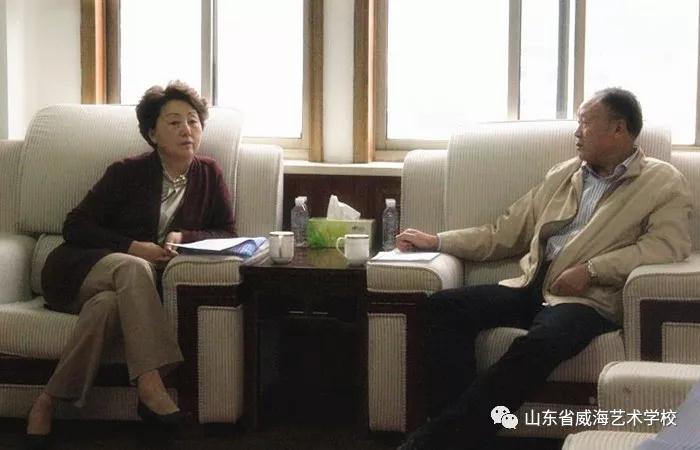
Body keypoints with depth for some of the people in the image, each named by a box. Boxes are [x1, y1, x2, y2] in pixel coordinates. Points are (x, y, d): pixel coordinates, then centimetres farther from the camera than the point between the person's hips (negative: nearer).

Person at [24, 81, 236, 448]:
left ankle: (48, 403, -34)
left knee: (107, 305, -36)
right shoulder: (128, 173, -3)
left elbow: (227, 234, 6)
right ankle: (150, 388, -49)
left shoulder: (209, 174, 7)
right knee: (133, 268, -38)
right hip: (81, 270, -3)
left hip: (132, 282, 3)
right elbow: (75, 227, -4)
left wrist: (184, 237, -13)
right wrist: (132, 247, -17)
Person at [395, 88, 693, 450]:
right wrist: (436, 241, 14)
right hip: (531, 286, 6)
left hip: (590, 298, -6)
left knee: (538, 343, -38)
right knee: (443, 307, -19)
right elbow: (504, 234, 24)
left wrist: (592, 270, -19)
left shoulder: (664, 183, 6)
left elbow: (669, 244, -11)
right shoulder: (562, 174, 23)